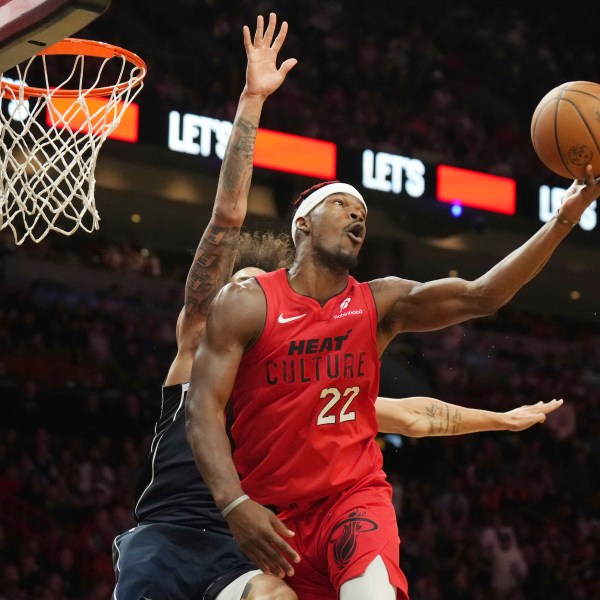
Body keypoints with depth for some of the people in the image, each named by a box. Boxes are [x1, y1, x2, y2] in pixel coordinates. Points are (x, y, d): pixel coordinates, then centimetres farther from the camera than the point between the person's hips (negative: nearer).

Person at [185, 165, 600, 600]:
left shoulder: (381, 303, 3)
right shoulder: (245, 303, -4)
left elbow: (480, 296, -9)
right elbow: (204, 409, -11)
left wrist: (564, 218, -19)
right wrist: (234, 504, -26)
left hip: (355, 498, 0)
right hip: (269, 513, 0)